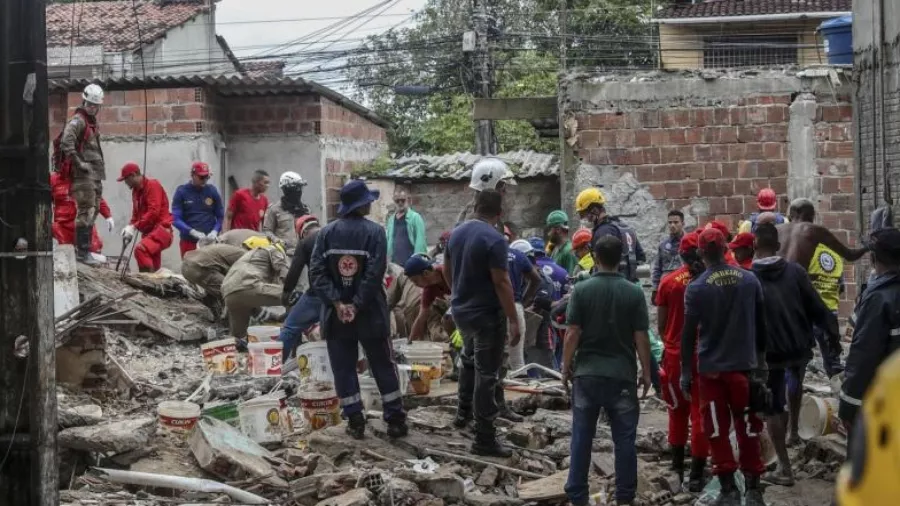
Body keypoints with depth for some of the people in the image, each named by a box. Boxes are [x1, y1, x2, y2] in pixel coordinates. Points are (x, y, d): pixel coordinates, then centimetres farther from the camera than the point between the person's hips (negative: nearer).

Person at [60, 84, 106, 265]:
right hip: (84, 175, -10)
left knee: (93, 211, 13)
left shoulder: (92, 121, 20)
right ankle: (83, 252, -12)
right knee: (86, 212, -12)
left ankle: (81, 247, 20)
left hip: (95, 175, 10)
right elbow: (66, 143, -23)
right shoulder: (77, 121, -9)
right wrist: (79, 163, -21)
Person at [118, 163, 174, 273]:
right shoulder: (136, 190, 18)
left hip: (160, 230, -9)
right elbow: (136, 214, 20)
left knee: (140, 250, -32)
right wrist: (130, 228, -1)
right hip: (148, 232, 9)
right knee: (153, 268, 8)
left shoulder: (152, 185, -9)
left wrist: (134, 227, -20)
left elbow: (153, 211, -19)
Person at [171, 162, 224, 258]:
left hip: (209, 241, 1)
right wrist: (193, 232, -21)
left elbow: (220, 216, 7)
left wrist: (215, 231, -12)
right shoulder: (182, 192, 0)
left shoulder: (212, 191, 6)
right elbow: (176, 219, -7)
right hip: (189, 242, -1)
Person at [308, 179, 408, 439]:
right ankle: (395, 420, 12)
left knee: (344, 369, 8)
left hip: (335, 315, 2)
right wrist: (357, 305, -14)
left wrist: (337, 303, -11)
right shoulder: (375, 231, -8)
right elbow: (375, 274, -17)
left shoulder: (326, 232, 1)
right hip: (370, 313, -2)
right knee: (384, 367, 9)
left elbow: (316, 273, -7)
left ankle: (355, 422, 9)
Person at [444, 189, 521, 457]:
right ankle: (484, 439, 2)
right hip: (487, 314, -7)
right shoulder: (494, 239, -20)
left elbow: (446, 270, 15)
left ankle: (463, 412, 40)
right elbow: (501, 283, -23)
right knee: (486, 374, -1)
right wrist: (514, 321, -19)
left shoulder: (457, 233, 3)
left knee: (469, 359, 30)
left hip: (461, 310, 7)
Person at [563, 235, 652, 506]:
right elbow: (641, 337, -5)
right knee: (624, 437, 7)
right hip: (623, 374, 0)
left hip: (587, 372, 0)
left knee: (582, 436, 7)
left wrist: (566, 366, 5)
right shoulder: (634, 292, -5)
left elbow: (573, 333, -7)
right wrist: (646, 371, 5)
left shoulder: (581, 290, -6)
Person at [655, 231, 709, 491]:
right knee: (700, 413, 5)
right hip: (704, 355, -2)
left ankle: (677, 467, 27)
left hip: (675, 355, 2)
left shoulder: (668, 281, -5)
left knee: (678, 411, 19)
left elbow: (660, 324, 2)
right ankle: (696, 475, 3)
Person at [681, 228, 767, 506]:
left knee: (718, 431, 6)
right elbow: (761, 325, 7)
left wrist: (686, 373, 1)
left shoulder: (696, 288, -10)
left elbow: (688, 334, -7)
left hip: (711, 369, -3)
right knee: (748, 429, 11)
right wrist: (760, 360, 19)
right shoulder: (750, 280, 0)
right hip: (745, 367, 3)